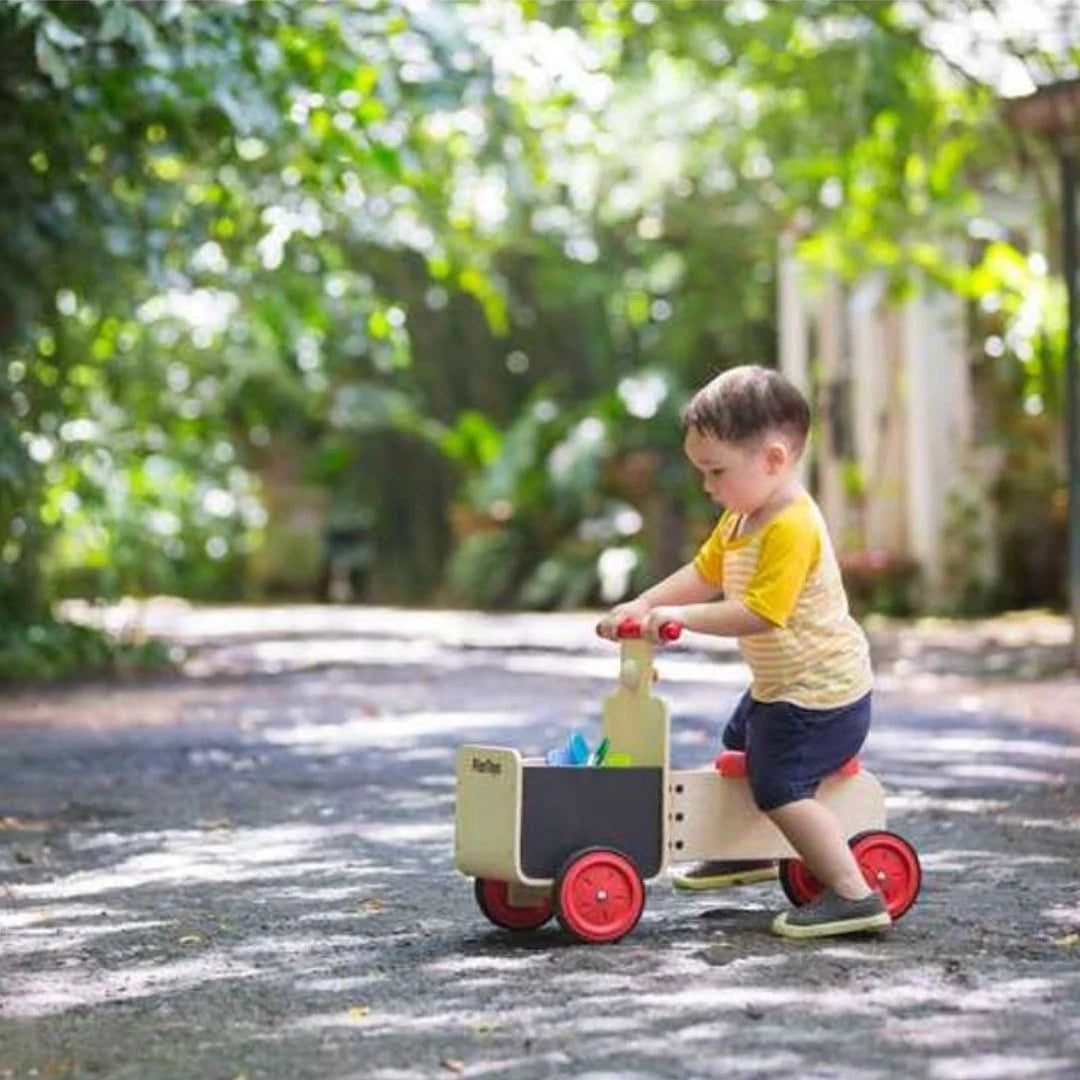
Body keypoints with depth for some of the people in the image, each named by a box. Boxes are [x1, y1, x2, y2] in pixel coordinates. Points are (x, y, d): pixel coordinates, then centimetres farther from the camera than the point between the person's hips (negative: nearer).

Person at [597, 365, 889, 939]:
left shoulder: (792, 528, -29)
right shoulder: (741, 517, 4)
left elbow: (758, 612, -35)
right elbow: (705, 572, 9)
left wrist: (680, 616, -33)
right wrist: (643, 604, -3)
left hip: (821, 692, -11)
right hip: (779, 685, 11)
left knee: (781, 786, -18)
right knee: (740, 750, 29)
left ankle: (855, 896, -15)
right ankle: (748, 853, 52)